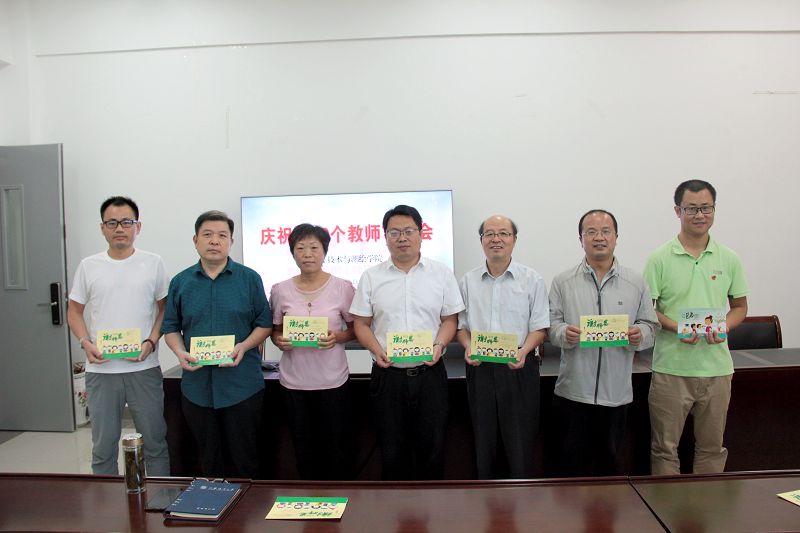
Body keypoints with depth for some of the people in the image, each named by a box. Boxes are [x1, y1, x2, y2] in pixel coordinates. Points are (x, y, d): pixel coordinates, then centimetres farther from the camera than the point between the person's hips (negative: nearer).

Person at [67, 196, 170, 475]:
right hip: (100, 369, 1)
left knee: (155, 441, 7)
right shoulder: (88, 266, 5)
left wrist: (151, 342, -10)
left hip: (144, 368, -1)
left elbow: (165, 308, 5)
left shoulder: (153, 264, 1)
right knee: (103, 445, 12)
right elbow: (75, 311, 10)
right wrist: (86, 343, -6)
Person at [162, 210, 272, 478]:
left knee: (245, 459, 7)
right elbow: (171, 327, 10)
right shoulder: (180, 282, 6)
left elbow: (264, 324, 1)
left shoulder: (249, 278, 0)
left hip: (242, 385, -2)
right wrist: (180, 352, -9)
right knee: (209, 460, 15)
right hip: (197, 386, 2)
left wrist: (243, 346, -16)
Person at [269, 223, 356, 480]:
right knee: (304, 449, 12)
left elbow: (356, 329, 3)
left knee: (338, 447, 6)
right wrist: (280, 341, -11)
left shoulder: (342, 288, -5)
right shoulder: (280, 290, 1)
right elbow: (275, 331, 11)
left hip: (333, 381, -2)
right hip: (294, 381, 2)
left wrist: (337, 337, -16)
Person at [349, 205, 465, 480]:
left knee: (431, 447, 9)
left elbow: (450, 319, 5)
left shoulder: (442, 274, 3)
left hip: (429, 373, 0)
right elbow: (361, 324, 4)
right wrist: (377, 350, -13)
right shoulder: (371, 277, 3)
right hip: (388, 375, 0)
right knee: (392, 450, 11)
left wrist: (439, 345, -13)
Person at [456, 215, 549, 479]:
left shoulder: (532, 279, 0)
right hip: (480, 368, 3)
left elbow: (539, 327, -1)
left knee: (520, 441, 1)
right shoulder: (468, 281, 8)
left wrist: (523, 351, -18)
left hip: (519, 367, -2)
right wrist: (468, 347, -8)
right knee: (484, 440, 12)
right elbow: (461, 324, 11)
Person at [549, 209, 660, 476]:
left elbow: (651, 326, 7)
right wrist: (564, 334, -20)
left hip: (616, 393, 1)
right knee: (572, 463, 7)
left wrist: (640, 335, -14)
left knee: (610, 462, 13)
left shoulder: (636, 283, 6)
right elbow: (550, 324, 0)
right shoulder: (563, 282, 3)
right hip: (573, 391, -1)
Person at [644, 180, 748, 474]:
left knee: (712, 446, 15)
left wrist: (723, 326, -8)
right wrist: (677, 327, -20)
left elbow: (740, 306, 13)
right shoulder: (659, 259, -4)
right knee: (665, 447, 6)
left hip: (717, 367, 3)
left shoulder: (729, 259, 6)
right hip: (671, 368, -3)